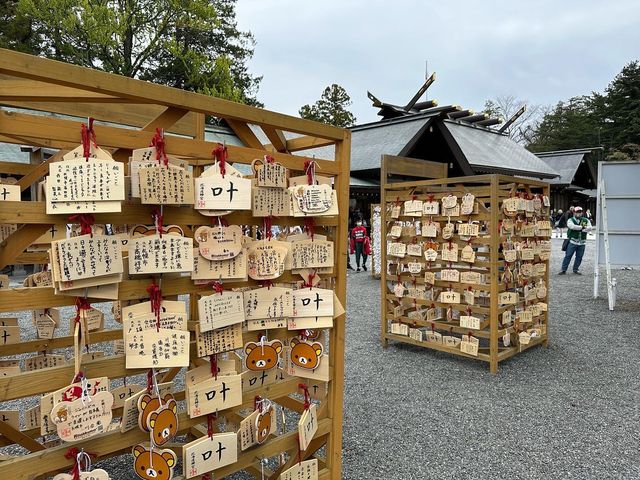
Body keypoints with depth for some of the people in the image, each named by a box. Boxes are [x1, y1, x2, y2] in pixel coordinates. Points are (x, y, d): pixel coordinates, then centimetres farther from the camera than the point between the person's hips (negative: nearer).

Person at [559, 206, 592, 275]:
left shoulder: (586, 220, 12)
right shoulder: (570, 220, 2)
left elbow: (589, 227, -5)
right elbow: (572, 226, -19)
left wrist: (581, 229, -15)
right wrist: (582, 227, -12)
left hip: (582, 242, 3)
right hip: (572, 241, -3)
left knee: (579, 257, 7)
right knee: (568, 256, -3)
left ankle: (575, 270, 20)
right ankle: (563, 270, 3)